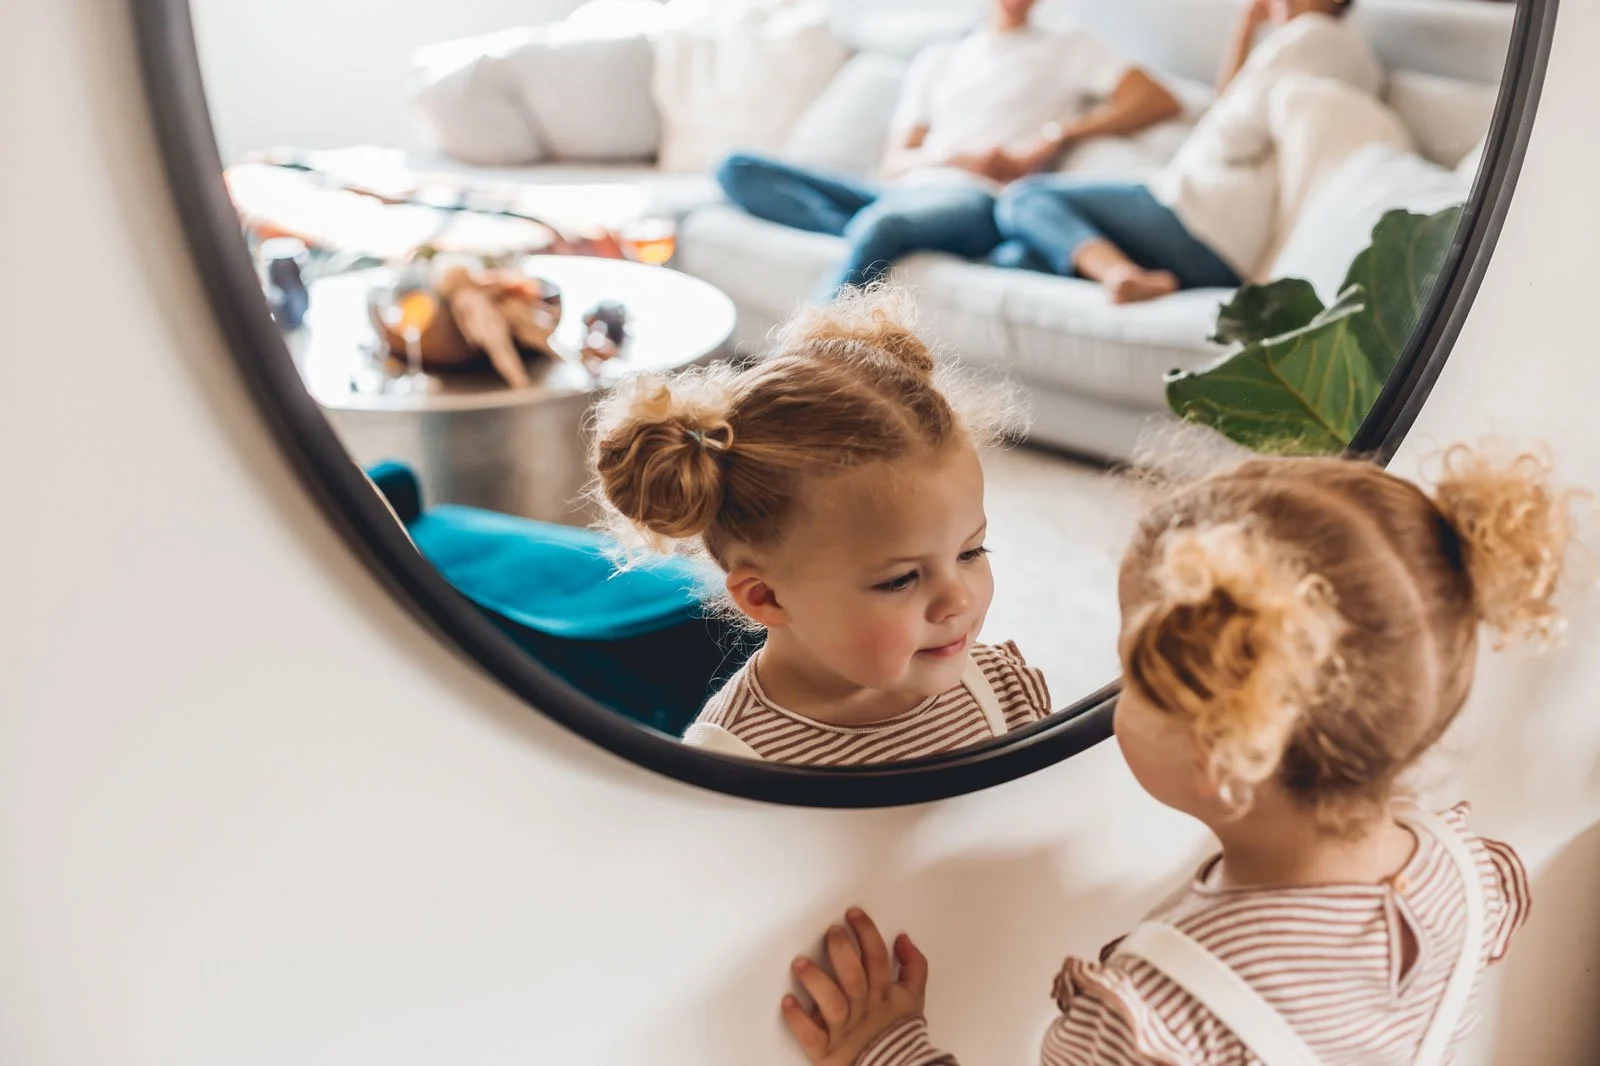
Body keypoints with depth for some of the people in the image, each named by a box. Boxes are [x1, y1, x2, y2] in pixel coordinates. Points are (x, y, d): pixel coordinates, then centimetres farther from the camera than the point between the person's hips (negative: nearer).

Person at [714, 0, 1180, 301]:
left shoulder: (1068, 48, 21)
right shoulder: (937, 59, 29)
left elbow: (1159, 100, 6)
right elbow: (893, 165, 19)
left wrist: (1056, 137, -4)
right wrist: (958, 156, -3)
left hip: (976, 201, -5)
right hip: (905, 191, 5)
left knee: (879, 222, -41)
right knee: (737, 170, -14)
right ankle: (871, 240, -32)